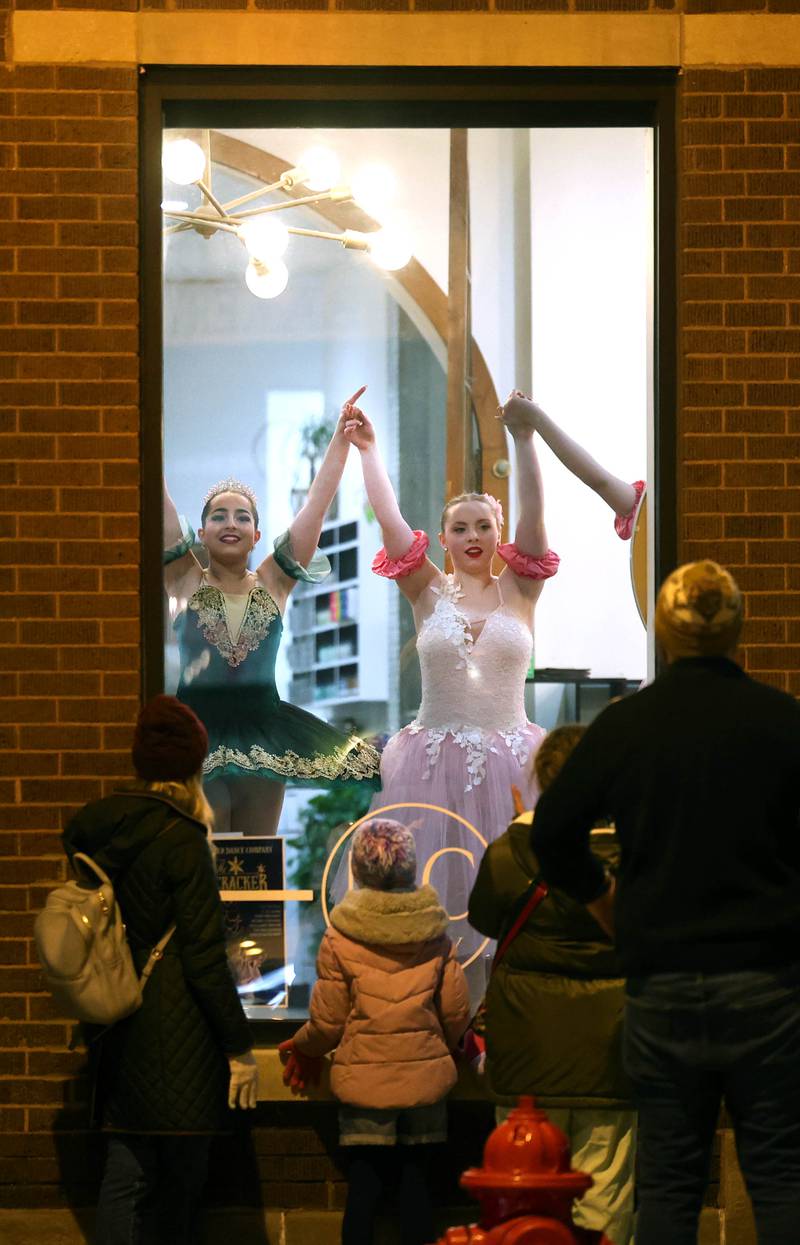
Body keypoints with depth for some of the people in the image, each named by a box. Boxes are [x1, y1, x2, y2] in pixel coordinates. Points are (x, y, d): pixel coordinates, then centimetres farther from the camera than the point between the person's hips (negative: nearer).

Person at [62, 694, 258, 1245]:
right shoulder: (181, 841, -15)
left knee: (127, 1174, 9)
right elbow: (204, 957, -15)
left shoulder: (94, 832, 6)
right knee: (180, 1177, 2)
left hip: (117, 1030, 7)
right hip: (176, 1039, -7)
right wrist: (240, 1045, -9)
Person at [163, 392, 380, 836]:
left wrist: (341, 438, 4)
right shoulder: (186, 579, 2)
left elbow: (317, 501, 5)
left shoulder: (273, 583, 6)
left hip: (263, 737, 2)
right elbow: (160, 503, -3)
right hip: (198, 733, -2)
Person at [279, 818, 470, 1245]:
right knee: (415, 1178, 6)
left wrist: (302, 1049, 16)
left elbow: (328, 1021, -5)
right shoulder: (434, 932, 0)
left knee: (364, 1181, 3)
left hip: (364, 1079, -2)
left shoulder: (339, 937, -8)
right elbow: (457, 1011, 3)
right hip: (425, 1076, 2)